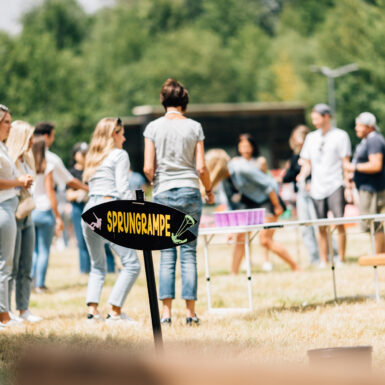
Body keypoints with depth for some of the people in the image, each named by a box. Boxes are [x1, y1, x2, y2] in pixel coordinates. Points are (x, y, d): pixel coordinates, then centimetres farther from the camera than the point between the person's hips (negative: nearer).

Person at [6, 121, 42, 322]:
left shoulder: (26, 160, 15)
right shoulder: (8, 160, -12)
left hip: (27, 218, 8)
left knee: (25, 268, 9)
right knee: (10, 268, -4)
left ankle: (23, 309, 14)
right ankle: (6, 311, 2)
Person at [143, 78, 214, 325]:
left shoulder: (153, 128, 1)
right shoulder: (194, 127, 1)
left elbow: (148, 168, -3)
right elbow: (201, 168, -3)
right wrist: (209, 190, 14)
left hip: (163, 194, 0)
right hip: (190, 192, 0)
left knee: (167, 254, 2)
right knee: (189, 252, 1)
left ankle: (166, 312, -3)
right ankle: (190, 312, 0)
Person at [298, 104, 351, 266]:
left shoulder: (340, 135, 2)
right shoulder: (311, 137, 15)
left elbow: (345, 161, -1)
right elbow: (307, 163, 18)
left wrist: (347, 183, -8)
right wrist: (302, 176, -1)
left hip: (335, 186, -4)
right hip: (317, 188, 4)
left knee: (339, 224, -8)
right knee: (321, 228, 3)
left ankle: (340, 260, -3)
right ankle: (323, 263, 7)